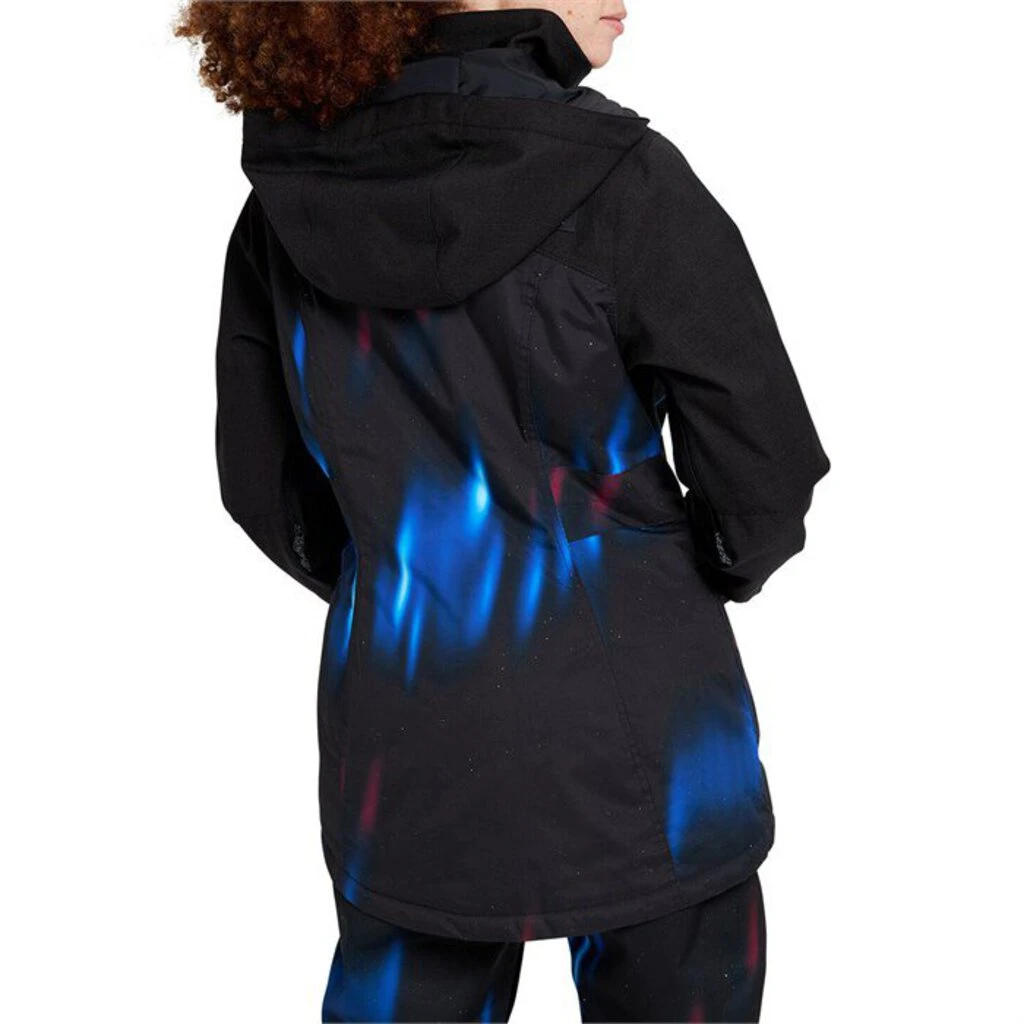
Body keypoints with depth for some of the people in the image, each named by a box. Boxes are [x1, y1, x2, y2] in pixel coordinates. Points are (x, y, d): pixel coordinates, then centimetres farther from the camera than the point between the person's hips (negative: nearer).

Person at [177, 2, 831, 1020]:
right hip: (627, 743, -4)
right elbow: (766, 473, -11)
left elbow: (263, 482, 6)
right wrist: (722, 567, 11)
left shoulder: (289, 195, -1)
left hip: (395, 754, 4)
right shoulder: (619, 179, -16)